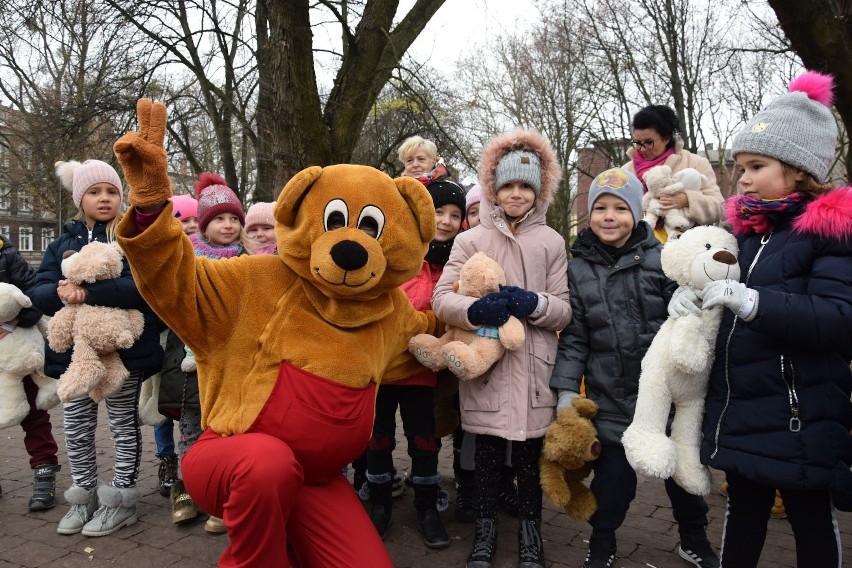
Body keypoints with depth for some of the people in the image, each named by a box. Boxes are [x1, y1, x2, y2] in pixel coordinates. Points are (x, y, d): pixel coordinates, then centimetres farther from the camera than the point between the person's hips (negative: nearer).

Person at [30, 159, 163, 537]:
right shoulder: (63, 243, 11)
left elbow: (141, 286, -19)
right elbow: (39, 292, 1)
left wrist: (88, 294, -28)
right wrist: (61, 294, -22)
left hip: (124, 348, -4)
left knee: (124, 425, 9)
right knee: (76, 430, 12)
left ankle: (121, 499, 21)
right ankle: (84, 496, 30)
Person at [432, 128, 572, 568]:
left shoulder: (551, 242, 5)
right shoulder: (471, 240, 3)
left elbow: (564, 311, 5)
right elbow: (441, 298, -4)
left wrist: (533, 303, -15)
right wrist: (475, 309, -24)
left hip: (533, 367, 1)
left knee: (530, 453, 9)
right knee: (487, 452, 10)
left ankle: (529, 531, 31)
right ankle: (485, 530, 30)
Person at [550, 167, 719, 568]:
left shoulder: (661, 258, -4)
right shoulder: (578, 269, 1)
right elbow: (574, 337, 2)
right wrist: (567, 389, -3)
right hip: (610, 398, 0)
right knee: (613, 474, 8)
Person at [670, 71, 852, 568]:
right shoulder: (741, 226, 5)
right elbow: (711, 278, 16)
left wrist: (752, 301, -33)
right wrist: (688, 293, -7)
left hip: (800, 418, -5)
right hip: (739, 410, 6)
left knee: (812, 519, 15)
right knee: (744, 511, 22)